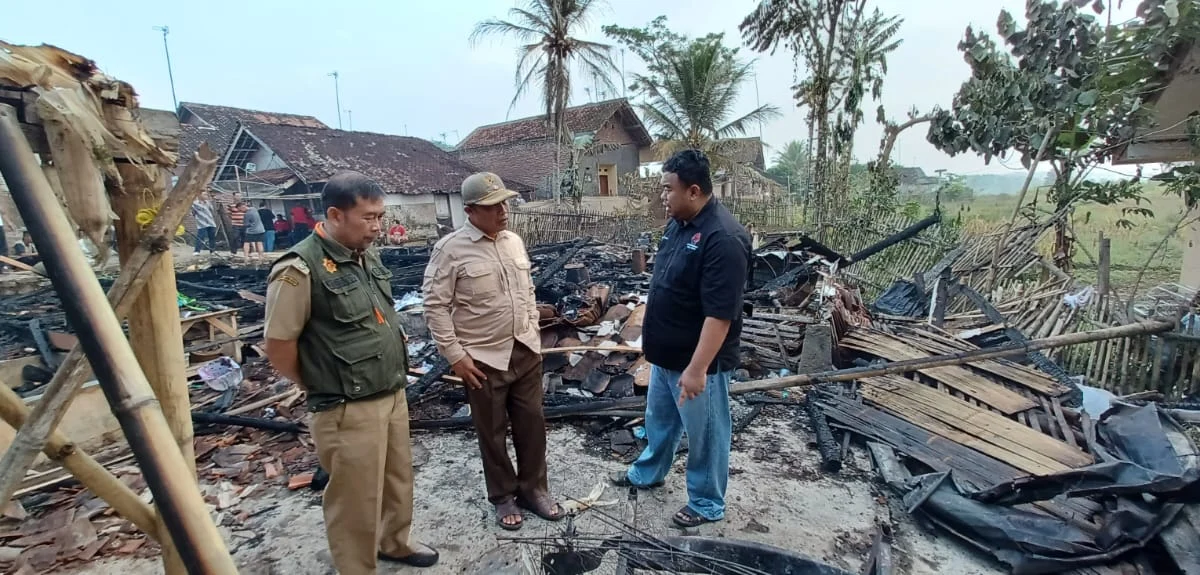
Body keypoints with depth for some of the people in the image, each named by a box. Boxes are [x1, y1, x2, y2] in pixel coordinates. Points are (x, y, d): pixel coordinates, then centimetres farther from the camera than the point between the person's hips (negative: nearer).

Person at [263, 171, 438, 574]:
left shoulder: (368, 257, 6)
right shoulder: (300, 269, -19)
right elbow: (279, 348, -14)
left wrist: (395, 380, 15)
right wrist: (324, 387, -1)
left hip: (394, 395, 8)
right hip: (350, 409, -8)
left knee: (398, 479, 24)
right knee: (357, 498, 10)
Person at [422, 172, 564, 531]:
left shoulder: (515, 242, 6)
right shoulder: (450, 249, -13)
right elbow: (435, 306, -12)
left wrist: (533, 334, 11)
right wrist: (455, 355, -13)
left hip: (525, 351, 5)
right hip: (484, 359, -5)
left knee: (532, 423, 14)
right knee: (492, 433, 11)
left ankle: (534, 489, 33)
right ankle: (503, 497, 32)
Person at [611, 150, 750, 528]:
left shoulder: (723, 238, -26)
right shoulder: (678, 223, 3)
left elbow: (720, 313, -28)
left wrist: (697, 369, -27)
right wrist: (652, 339, 19)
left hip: (699, 362, -9)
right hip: (666, 354, 9)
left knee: (705, 435, 12)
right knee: (659, 419, 27)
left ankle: (707, 503, 33)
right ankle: (649, 472, 49)